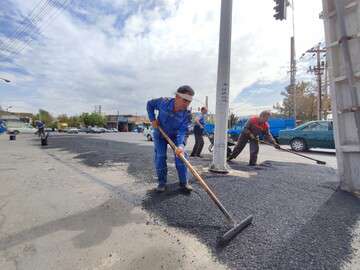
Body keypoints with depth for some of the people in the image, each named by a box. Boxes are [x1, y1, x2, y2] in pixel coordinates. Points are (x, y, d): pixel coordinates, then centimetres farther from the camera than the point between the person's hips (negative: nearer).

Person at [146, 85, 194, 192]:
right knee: (160, 157, -6)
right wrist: (152, 119, -17)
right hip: (160, 134, 0)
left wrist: (180, 145, -49)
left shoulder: (186, 114, -26)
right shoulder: (163, 102, -26)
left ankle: (184, 182, 6)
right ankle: (162, 182, 11)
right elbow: (150, 104, -8)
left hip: (175, 135, 1)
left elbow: (182, 131, -31)